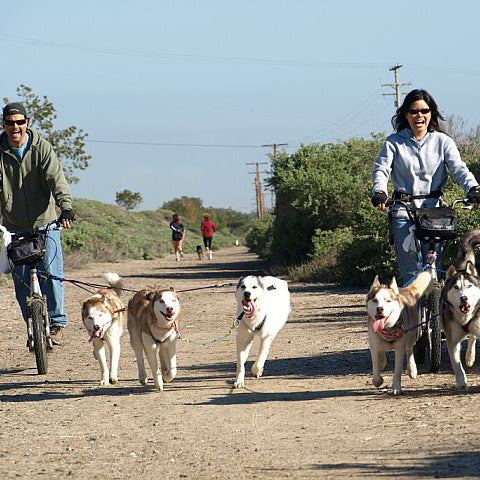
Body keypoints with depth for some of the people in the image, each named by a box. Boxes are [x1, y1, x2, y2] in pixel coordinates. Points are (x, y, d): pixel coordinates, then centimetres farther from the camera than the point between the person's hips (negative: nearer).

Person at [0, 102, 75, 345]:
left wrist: (65, 206, -33)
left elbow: (56, 178, -17)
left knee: (50, 272, -11)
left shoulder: (41, 148, -6)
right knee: (21, 281, 1)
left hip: (45, 223, -2)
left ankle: (56, 323, 2)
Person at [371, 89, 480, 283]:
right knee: (412, 273, -8)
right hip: (404, 211, -1)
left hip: (434, 209, 1)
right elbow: (381, 169, -4)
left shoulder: (442, 141, 7)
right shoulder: (394, 142, 6)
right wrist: (379, 192, -25)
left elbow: (459, 168, -5)